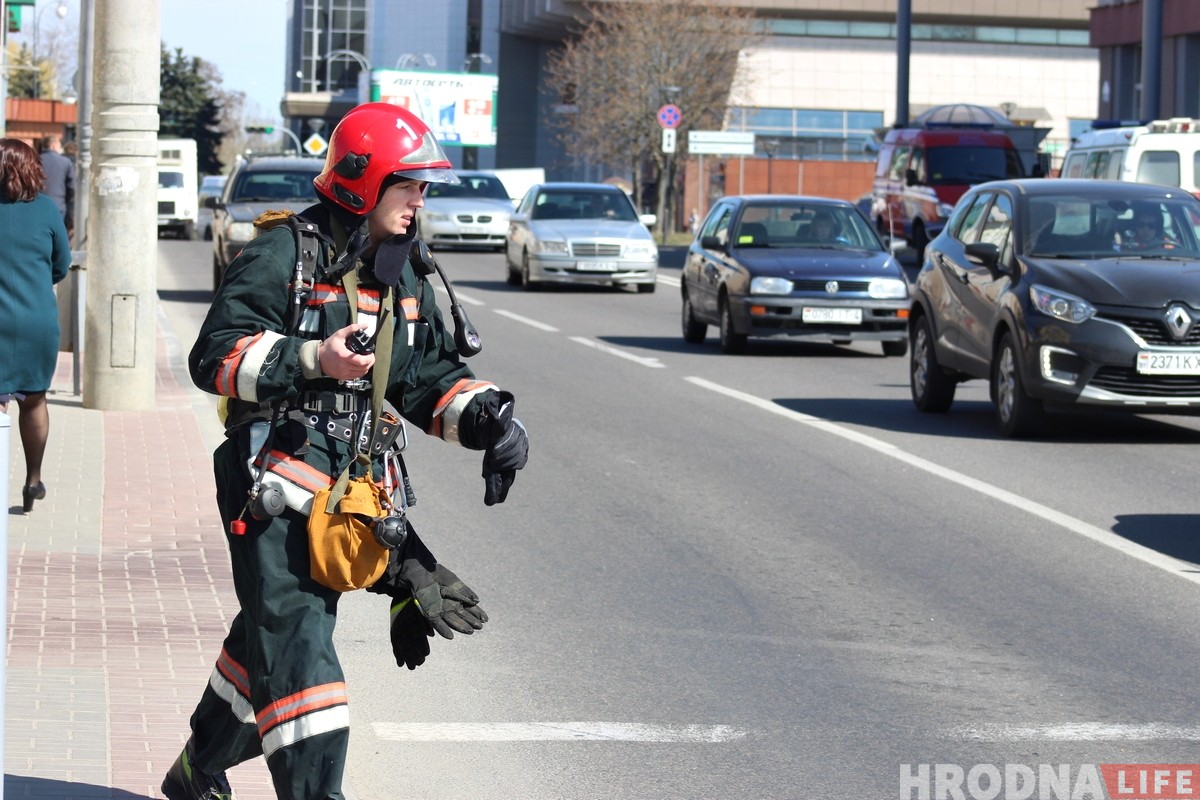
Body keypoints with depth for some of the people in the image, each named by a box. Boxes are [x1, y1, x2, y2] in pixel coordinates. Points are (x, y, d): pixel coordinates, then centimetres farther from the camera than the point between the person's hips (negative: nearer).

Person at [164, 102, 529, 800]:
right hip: (277, 481, -7)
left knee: (269, 636, 17)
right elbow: (215, 355, -14)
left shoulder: (405, 271, 15)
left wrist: (487, 415, -1)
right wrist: (313, 358, -26)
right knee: (294, 639, -15)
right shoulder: (285, 252, -9)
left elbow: (430, 378, 18)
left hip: (355, 484, 8)